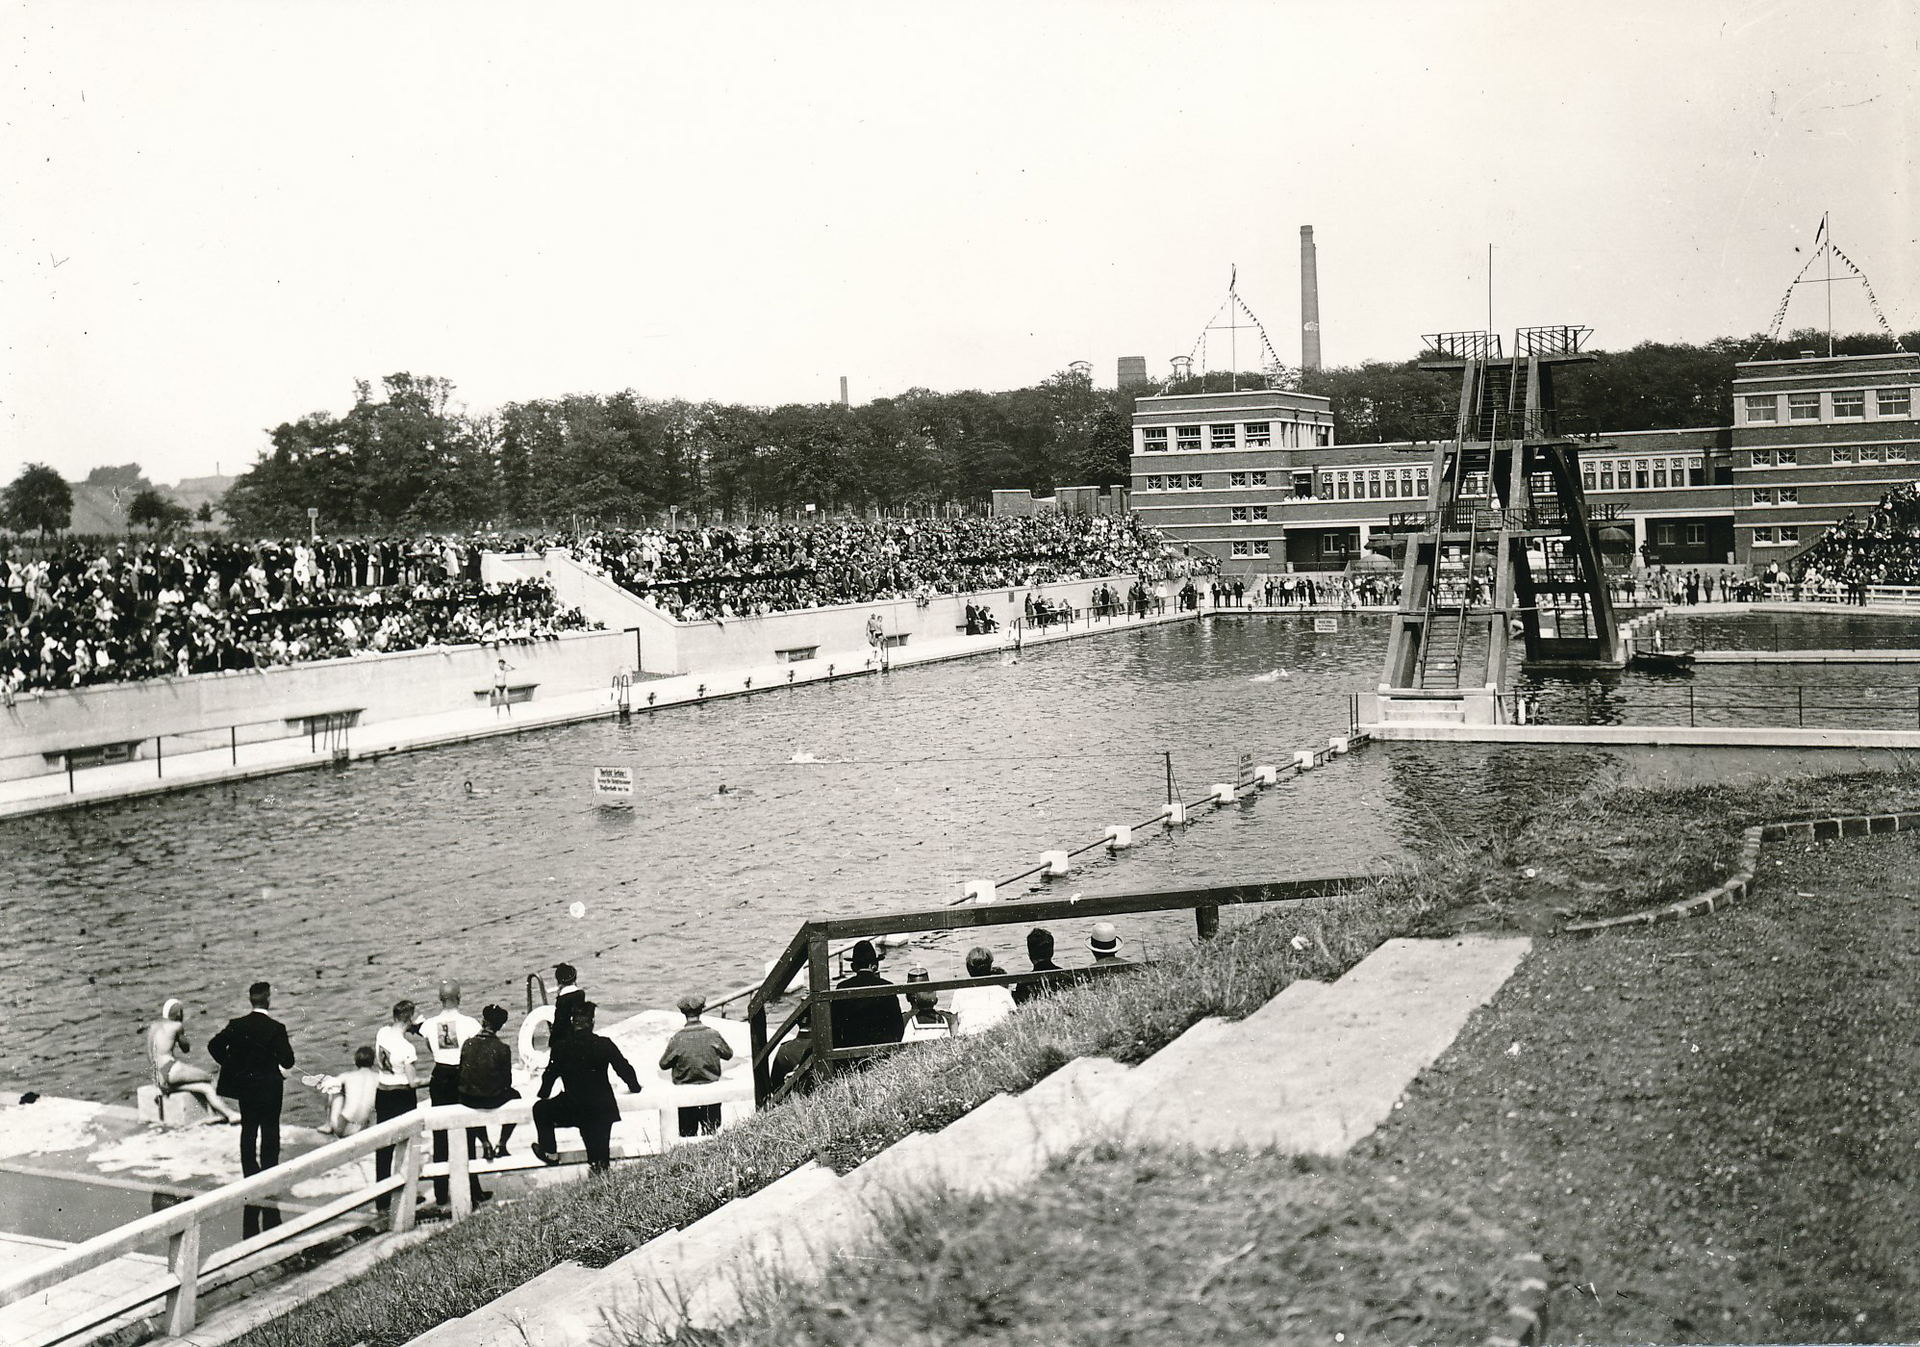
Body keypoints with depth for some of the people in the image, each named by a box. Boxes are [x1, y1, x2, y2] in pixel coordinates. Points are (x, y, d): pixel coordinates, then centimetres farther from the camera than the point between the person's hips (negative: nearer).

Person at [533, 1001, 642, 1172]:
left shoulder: (561, 1047, -9)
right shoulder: (605, 1044, -6)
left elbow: (550, 1074, 0)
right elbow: (625, 1068, 2)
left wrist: (543, 1094, 21)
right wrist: (634, 1087, 22)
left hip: (573, 1109, -2)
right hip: (604, 1108, 2)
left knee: (541, 1109, 23)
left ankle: (549, 1151, 25)